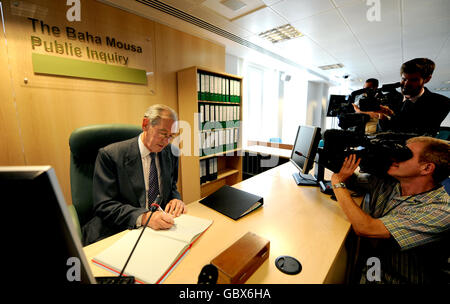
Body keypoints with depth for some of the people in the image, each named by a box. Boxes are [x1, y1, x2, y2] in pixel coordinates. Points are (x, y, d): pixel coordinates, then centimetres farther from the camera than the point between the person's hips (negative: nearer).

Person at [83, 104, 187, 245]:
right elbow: (104, 205, -13)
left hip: (160, 228, 4)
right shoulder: (110, 155, -10)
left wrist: (175, 199, -8)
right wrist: (143, 217, -27)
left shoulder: (171, 153, 4)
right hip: (117, 233, -3)